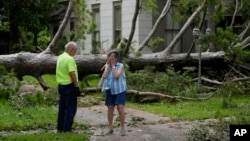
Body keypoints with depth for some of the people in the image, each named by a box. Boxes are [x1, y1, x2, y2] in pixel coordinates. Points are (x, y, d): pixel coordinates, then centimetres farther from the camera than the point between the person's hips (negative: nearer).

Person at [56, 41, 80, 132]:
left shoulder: (60, 57, 11)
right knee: (70, 108, -2)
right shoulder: (70, 59, -17)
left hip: (61, 85, 9)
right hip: (69, 86, -9)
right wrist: (77, 86, -17)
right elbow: (72, 74, -22)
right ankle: (67, 129, -2)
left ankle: (60, 128, 18)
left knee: (62, 108, 14)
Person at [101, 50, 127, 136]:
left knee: (120, 108, -12)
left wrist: (113, 66, -12)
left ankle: (122, 128, -1)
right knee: (110, 109, 7)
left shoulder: (120, 66, -5)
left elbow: (116, 76, -20)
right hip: (110, 90, 4)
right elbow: (104, 76, -8)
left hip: (119, 90, -4)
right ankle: (110, 128, 17)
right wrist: (108, 65, -7)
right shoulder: (107, 66, 7)